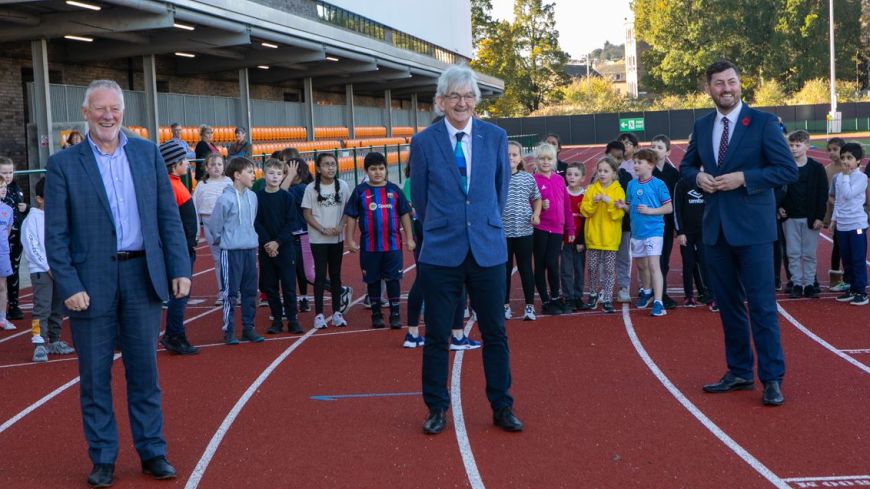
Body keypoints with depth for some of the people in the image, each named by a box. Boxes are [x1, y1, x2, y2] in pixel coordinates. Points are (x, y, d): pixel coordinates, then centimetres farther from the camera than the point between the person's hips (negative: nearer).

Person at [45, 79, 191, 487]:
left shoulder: (147, 153, 6)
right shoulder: (63, 164, -1)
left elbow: (168, 216, 6)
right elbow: (56, 234, -3)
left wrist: (180, 269, 0)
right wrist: (69, 287, -11)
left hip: (143, 275, 2)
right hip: (91, 282, -2)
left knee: (144, 371, 9)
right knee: (95, 376, 7)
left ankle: (152, 452, 20)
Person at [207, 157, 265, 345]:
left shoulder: (252, 197, 6)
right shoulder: (225, 199, -15)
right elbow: (214, 224, -7)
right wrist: (221, 240, 6)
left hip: (251, 250, 6)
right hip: (231, 252, -6)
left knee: (250, 291, 11)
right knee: (230, 292, 0)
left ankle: (248, 328, 20)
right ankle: (228, 330, 9)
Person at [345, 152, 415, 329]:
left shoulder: (394, 190, 2)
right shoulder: (360, 191, 0)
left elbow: (404, 214, 7)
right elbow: (351, 217, 4)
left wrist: (409, 238, 5)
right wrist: (350, 240, 0)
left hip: (393, 244, 0)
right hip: (369, 246, 0)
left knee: (393, 279, 2)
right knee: (373, 281, 9)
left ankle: (395, 315, 10)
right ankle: (376, 315, 20)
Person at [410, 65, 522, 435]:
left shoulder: (495, 137, 2)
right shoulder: (424, 142, -3)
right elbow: (419, 197, 8)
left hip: (488, 250, 1)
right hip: (441, 252, -1)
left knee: (495, 333, 8)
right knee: (436, 336, 6)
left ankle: (502, 408, 20)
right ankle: (436, 408, 20)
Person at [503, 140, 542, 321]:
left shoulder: (528, 178, 3)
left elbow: (537, 199, 15)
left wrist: (536, 214, -1)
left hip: (524, 231, 1)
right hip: (502, 231, -1)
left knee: (526, 268, 5)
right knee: (504, 269, 9)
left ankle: (530, 305, 13)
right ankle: (505, 305, 20)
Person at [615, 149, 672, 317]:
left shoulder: (658, 184, -9)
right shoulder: (631, 184, 7)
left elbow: (669, 208, -8)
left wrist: (650, 210, -18)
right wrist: (623, 206, -8)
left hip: (654, 231, -6)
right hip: (637, 231, 6)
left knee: (653, 265, -13)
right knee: (641, 265, 20)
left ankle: (658, 302, -15)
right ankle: (646, 292, 42)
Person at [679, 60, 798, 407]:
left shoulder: (763, 122, -6)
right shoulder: (701, 126, 9)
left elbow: (788, 170, -9)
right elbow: (686, 165, 21)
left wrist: (743, 177, -19)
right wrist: (698, 176, -2)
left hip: (752, 227, -5)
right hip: (716, 228, 6)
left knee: (762, 305, -4)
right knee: (728, 305, 13)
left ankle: (772, 379, 4)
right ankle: (739, 373, 24)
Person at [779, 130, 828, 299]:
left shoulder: (816, 168, -2)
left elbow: (823, 194, -2)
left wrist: (819, 217, -7)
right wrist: (779, 207, -6)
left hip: (811, 218, -1)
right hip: (790, 217, 1)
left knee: (809, 254, 4)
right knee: (793, 253, 3)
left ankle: (809, 284, 12)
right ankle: (796, 284, 10)